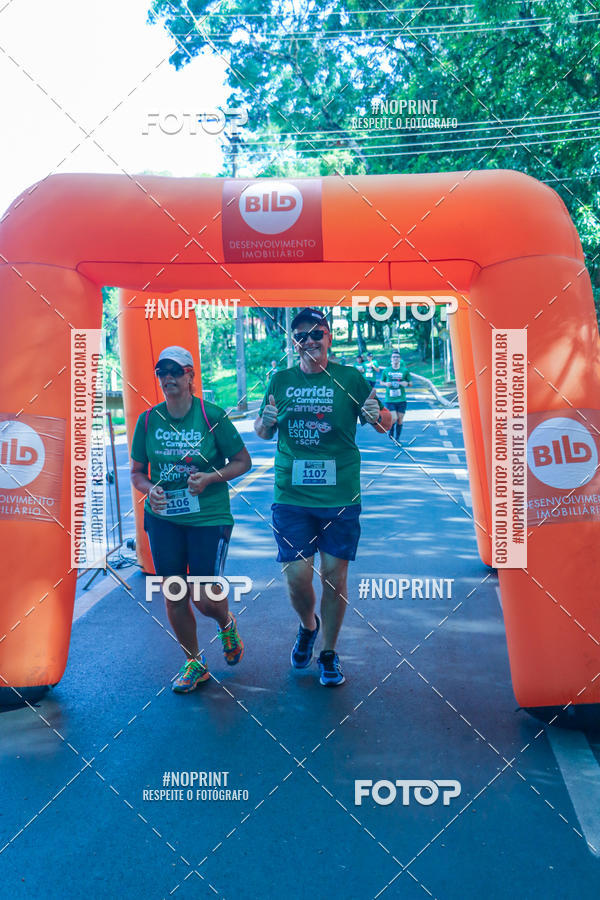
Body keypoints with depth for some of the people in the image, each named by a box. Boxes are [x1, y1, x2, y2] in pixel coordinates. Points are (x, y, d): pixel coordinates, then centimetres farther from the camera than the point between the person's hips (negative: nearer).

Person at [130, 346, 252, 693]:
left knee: (206, 599, -5)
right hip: (164, 518, 3)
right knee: (174, 596, 9)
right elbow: (137, 472, 11)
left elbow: (243, 461, 0)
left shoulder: (212, 416, -7)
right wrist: (149, 489, -11)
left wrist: (210, 477, -16)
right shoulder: (148, 420, 2)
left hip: (209, 517, -3)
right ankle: (194, 662, 31)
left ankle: (227, 624, 33)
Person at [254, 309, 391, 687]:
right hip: (292, 495, 1)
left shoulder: (350, 378, 1)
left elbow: (385, 422, 4)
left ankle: (329, 653, 24)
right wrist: (266, 421, -9)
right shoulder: (281, 381, 7)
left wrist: (377, 416, -20)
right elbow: (262, 433, 15)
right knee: (297, 575, -1)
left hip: (341, 495, -1)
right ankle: (308, 625, 33)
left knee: (335, 574, 4)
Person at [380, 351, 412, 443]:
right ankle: (391, 432, 20)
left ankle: (397, 439, 24)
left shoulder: (405, 371, 2)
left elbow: (410, 383, 10)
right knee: (394, 419, -13)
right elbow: (381, 382, 13)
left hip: (401, 400, 1)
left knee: (400, 420, 6)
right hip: (389, 400, -1)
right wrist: (386, 384, -9)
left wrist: (407, 383, -13)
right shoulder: (386, 371, 2)